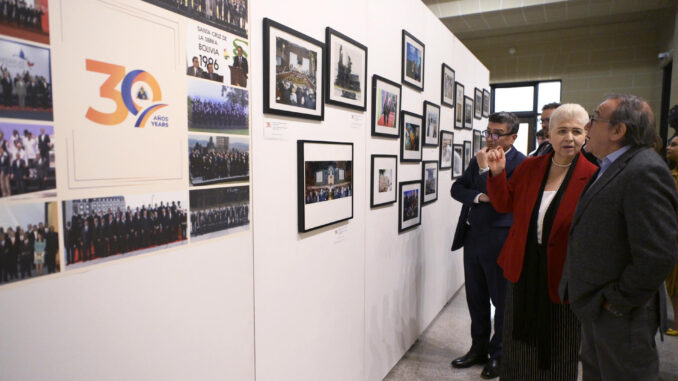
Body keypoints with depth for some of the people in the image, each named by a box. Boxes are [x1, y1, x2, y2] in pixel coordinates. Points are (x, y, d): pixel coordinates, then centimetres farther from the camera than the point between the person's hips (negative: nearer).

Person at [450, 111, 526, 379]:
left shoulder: (521, 163, -10)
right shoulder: (479, 160, 11)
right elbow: (457, 188, 7)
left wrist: (486, 169, -19)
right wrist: (479, 196, -11)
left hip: (499, 240, -6)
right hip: (472, 237, 7)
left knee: (502, 300, 8)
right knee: (476, 298, 17)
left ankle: (499, 354, 27)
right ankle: (479, 348, 35)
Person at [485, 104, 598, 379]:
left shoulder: (592, 176, -12)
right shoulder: (529, 167, 1)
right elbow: (504, 204, 5)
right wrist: (497, 173, -9)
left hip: (562, 278, -3)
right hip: (523, 272, 4)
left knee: (558, 358, 15)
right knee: (519, 347, 21)